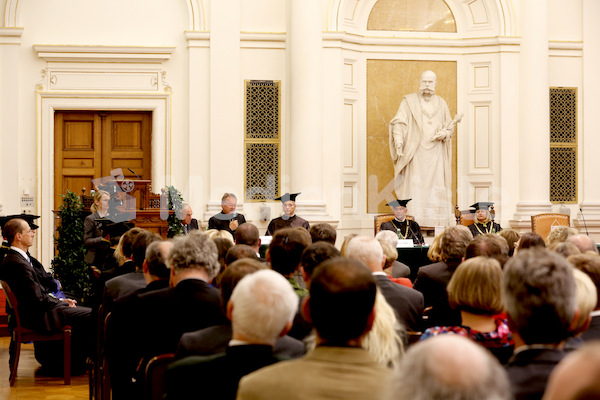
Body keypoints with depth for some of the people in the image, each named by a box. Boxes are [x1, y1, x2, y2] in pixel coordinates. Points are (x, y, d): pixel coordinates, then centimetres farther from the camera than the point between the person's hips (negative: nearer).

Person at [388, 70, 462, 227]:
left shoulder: (441, 103, 14)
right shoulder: (409, 101, 5)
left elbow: (449, 126, 18)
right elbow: (399, 122, -3)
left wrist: (445, 133, -5)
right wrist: (398, 140, -19)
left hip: (436, 152, 3)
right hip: (415, 152, -3)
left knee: (436, 186, -2)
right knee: (414, 186, -9)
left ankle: (436, 224, 1)